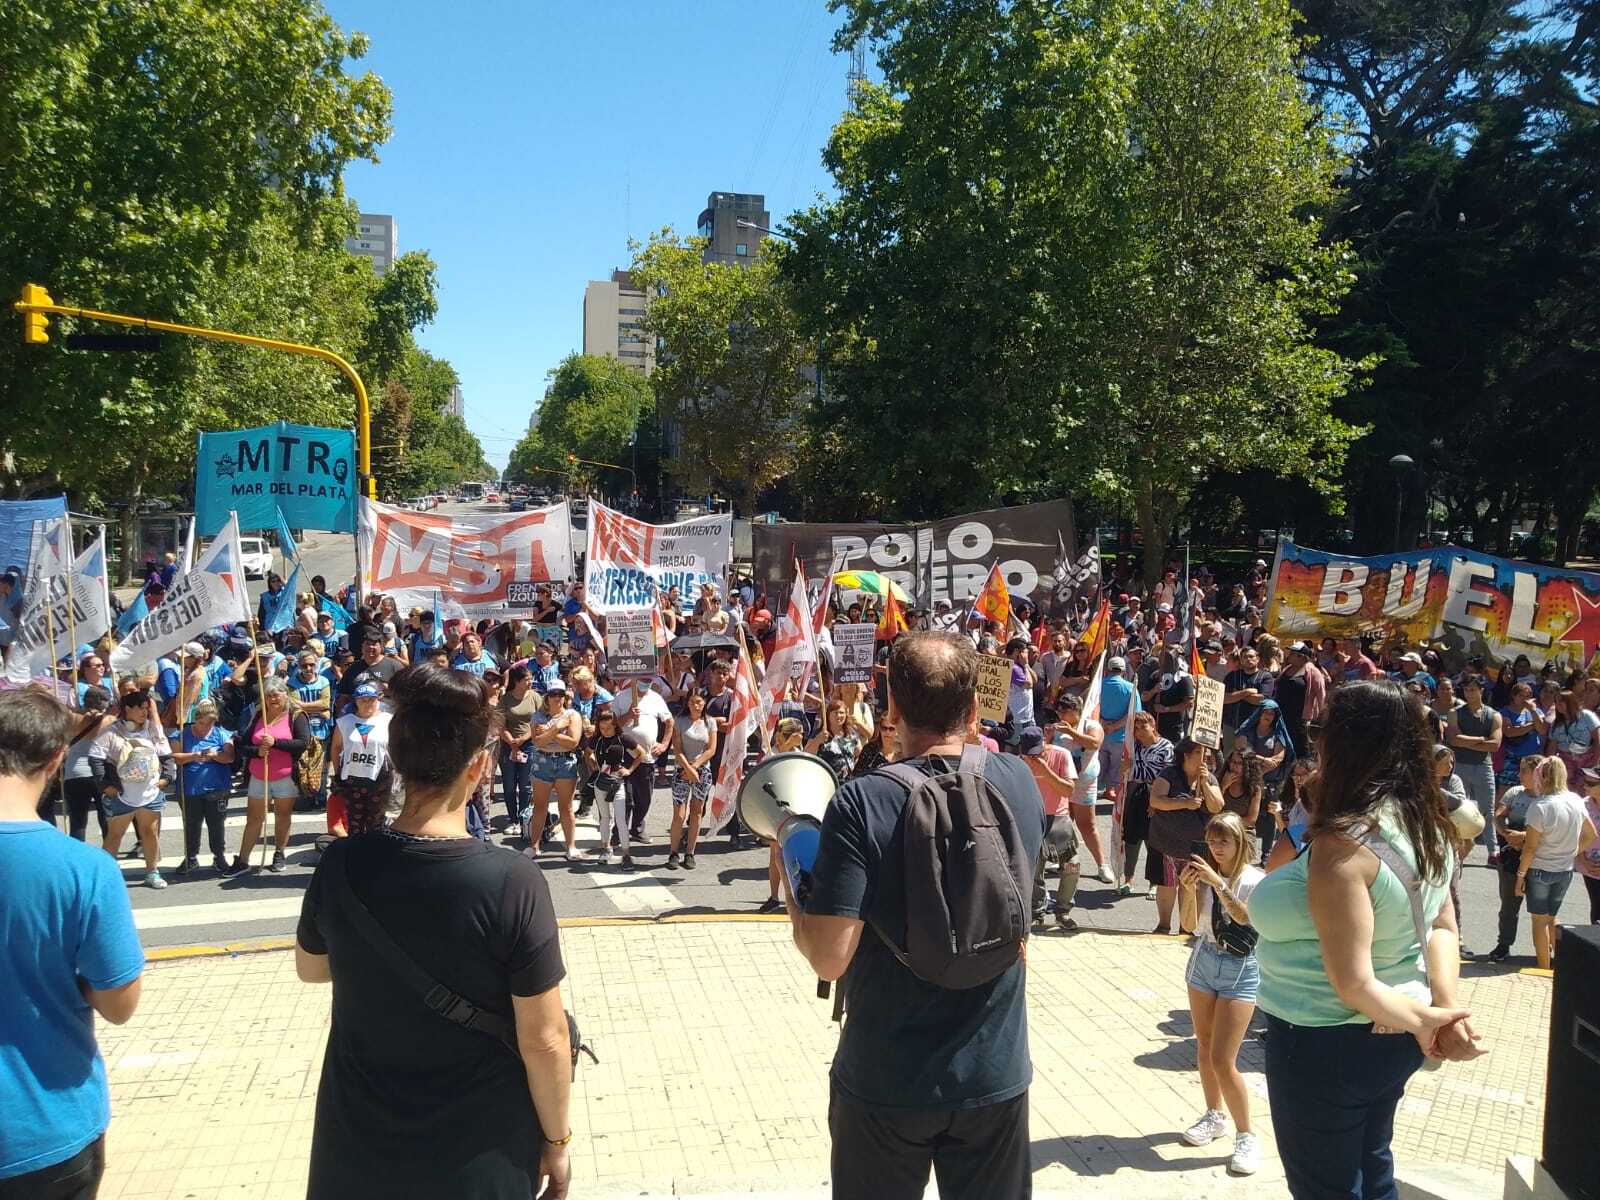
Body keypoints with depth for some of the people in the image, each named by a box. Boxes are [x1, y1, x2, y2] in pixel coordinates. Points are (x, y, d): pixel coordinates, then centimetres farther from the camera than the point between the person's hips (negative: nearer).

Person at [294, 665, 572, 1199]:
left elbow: (310, 968, 7)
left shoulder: (341, 865, -13)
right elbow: (543, 1040, -17)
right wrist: (556, 1139, -3)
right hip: (478, 1157, -3)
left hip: (358, 1148, 3)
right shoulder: (513, 883, -25)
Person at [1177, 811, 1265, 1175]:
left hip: (1240, 970, -5)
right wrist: (1188, 889, -17)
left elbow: (1244, 916, -29)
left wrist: (1218, 883, -36)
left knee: (1222, 1060, -8)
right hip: (1204, 960, 5)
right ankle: (1214, 1116, 33)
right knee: (1204, 1049, 15)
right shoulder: (1207, 874, -2)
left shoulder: (1255, 879, -13)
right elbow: (1190, 924, -2)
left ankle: (1245, 1135, 8)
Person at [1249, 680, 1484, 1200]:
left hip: (1326, 1044, -8)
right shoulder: (1427, 827, -3)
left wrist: (1422, 1019, -13)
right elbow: (1442, 927, 4)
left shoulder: (1342, 844, -30)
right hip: (1391, 1040, 8)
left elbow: (1353, 984, -29)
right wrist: (1445, 1006, -9)